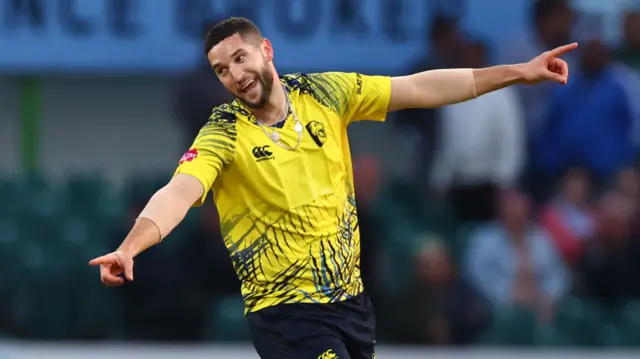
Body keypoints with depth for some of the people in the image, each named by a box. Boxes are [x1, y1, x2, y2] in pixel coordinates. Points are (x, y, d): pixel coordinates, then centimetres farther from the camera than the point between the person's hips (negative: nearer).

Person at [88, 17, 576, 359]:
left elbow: (420, 89, 4)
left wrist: (517, 73, 3)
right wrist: (130, 247, -48)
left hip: (349, 297, 5)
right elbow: (179, 192, -29)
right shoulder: (223, 134, -13)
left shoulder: (324, 94, 0)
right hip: (286, 313, -5)